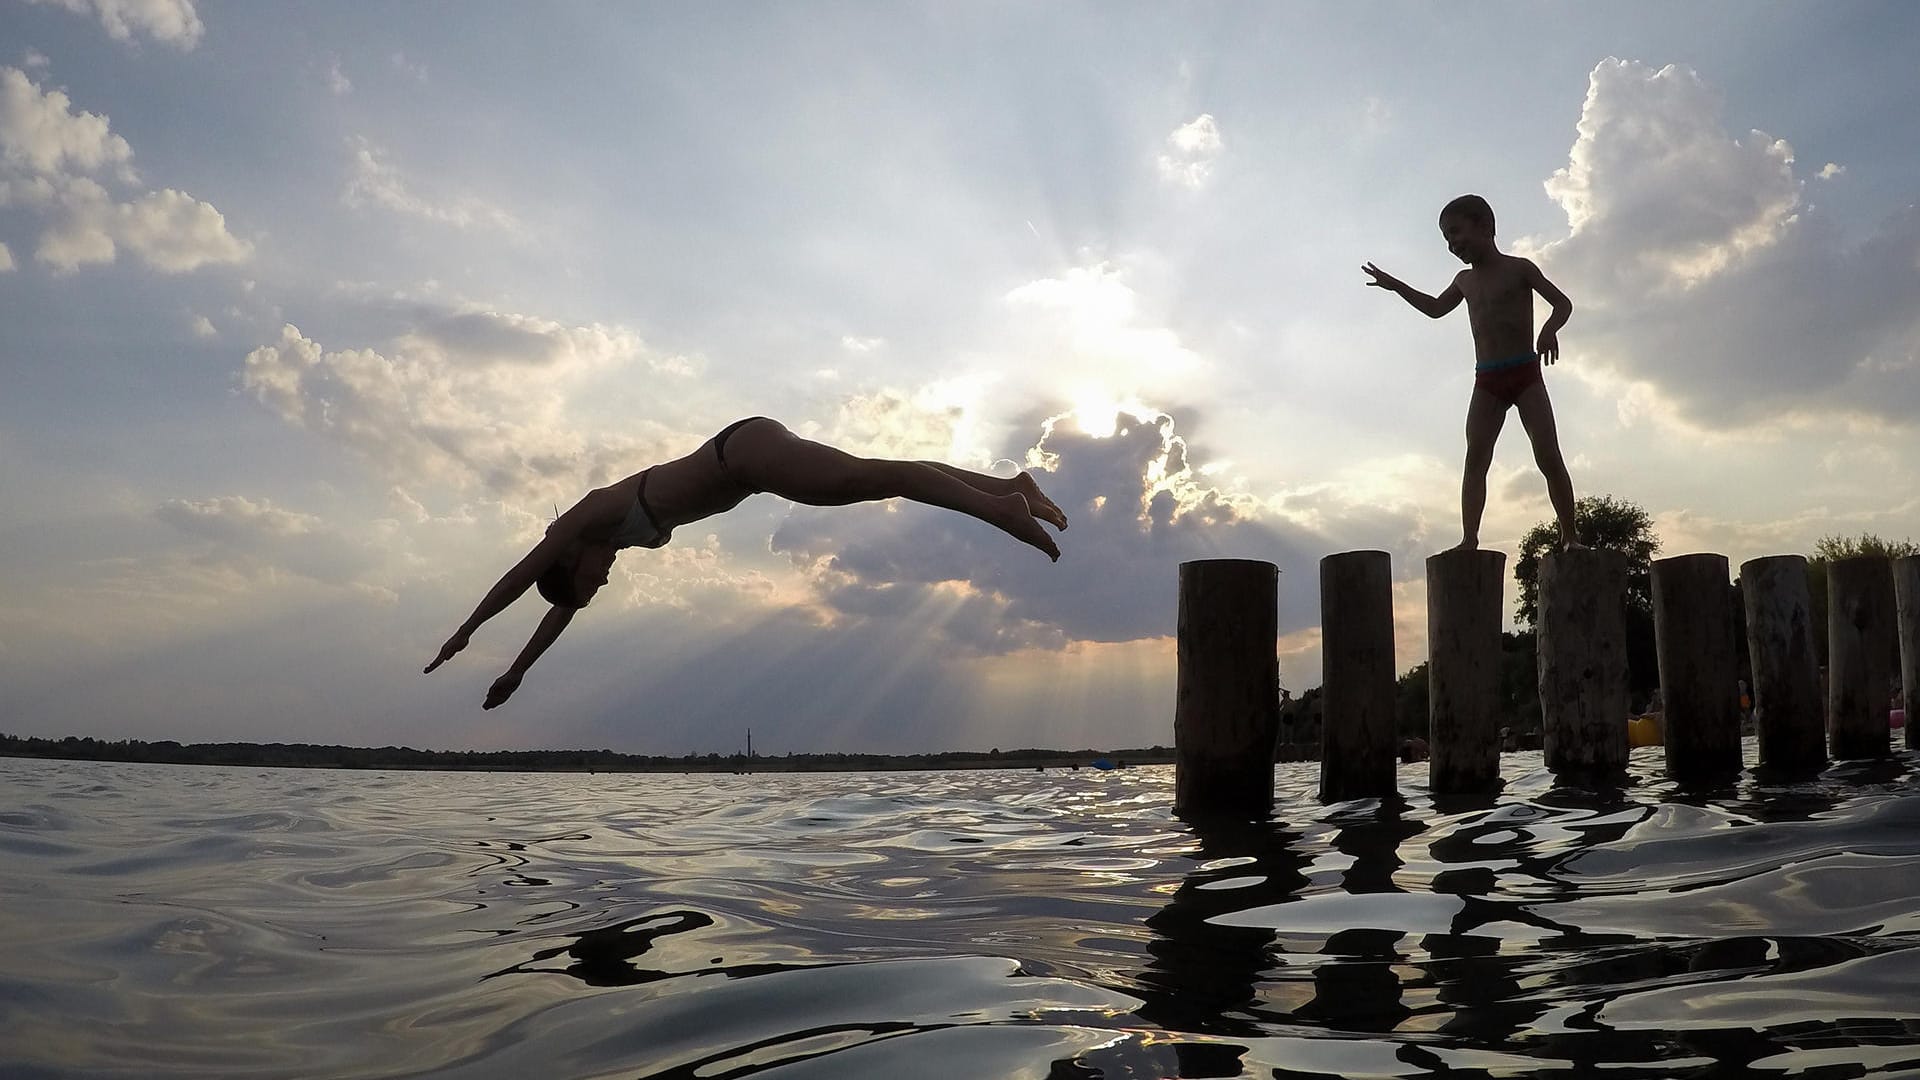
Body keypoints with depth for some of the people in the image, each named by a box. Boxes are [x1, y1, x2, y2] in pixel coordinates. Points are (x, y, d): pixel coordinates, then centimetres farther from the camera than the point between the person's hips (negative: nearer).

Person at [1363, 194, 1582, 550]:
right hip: (1486, 380, 4)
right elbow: (1436, 308, 35)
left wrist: (1550, 328, -26)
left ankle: (1569, 536, -6)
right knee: (1475, 459, -11)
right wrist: (1396, 286, 27)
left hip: (1525, 374, -4)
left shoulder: (1518, 268, 0)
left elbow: (1563, 302, -4)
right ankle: (1469, 538, -17)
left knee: (1549, 457, -11)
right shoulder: (1465, 280, 17)